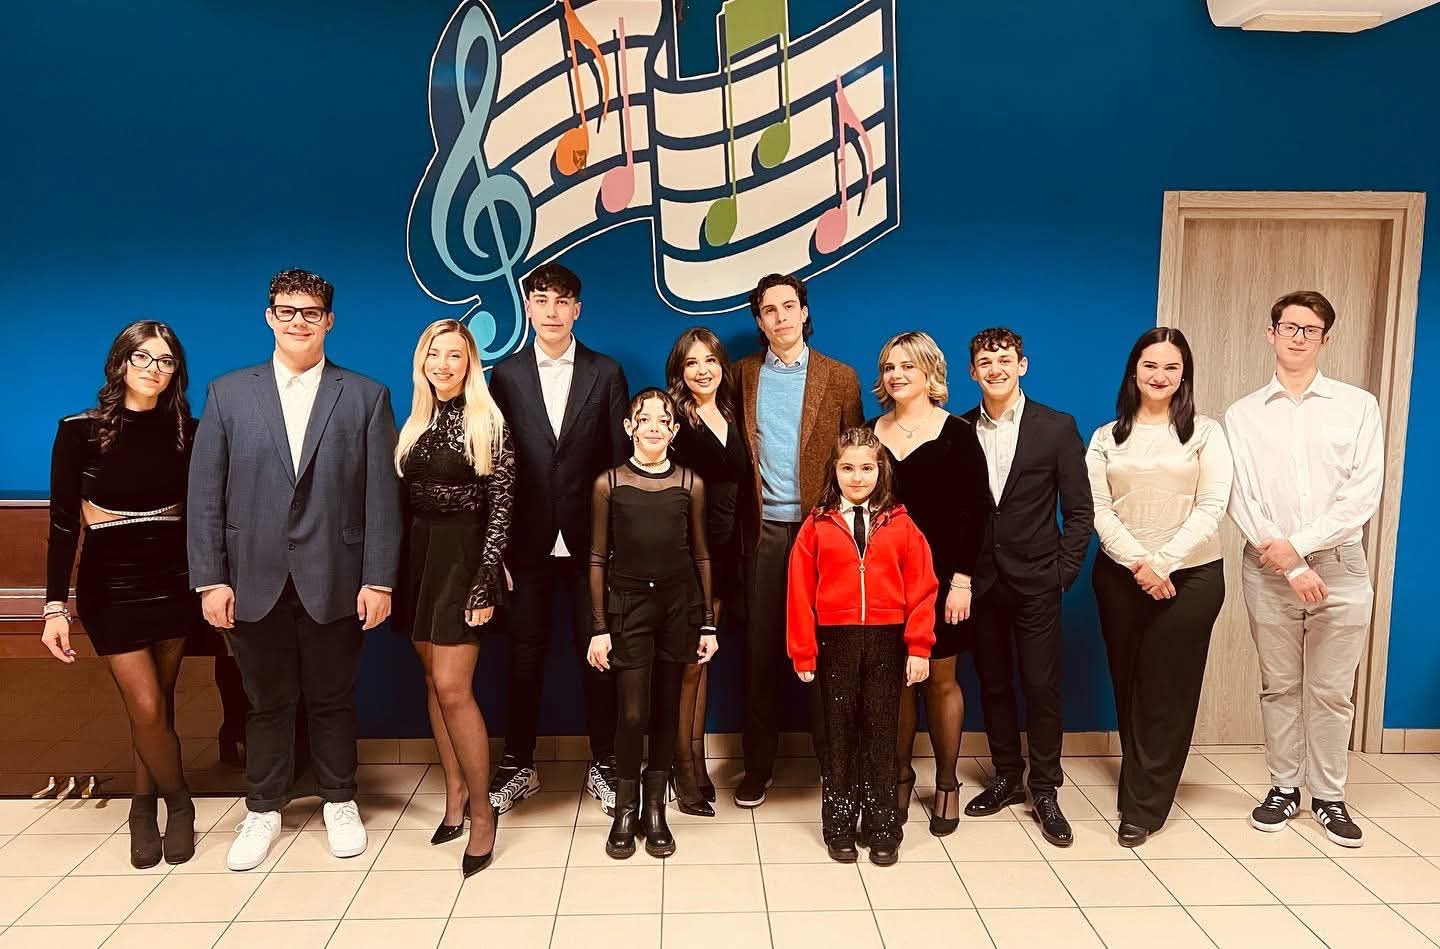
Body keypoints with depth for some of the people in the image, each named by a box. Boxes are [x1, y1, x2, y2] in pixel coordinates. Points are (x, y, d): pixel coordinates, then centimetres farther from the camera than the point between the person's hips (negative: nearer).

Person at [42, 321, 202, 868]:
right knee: (147, 709, -4)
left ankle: (144, 808, 28)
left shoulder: (187, 433, -2)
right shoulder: (80, 432, -6)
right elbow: (63, 524, -5)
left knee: (156, 705, 10)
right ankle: (177, 802, 19)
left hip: (173, 581, 2)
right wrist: (55, 606, -9)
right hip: (110, 586, -2)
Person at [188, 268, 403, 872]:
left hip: (334, 582, -1)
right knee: (267, 701, 13)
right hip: (255, 582, 1)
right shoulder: (228, 393, 5)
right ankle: (263, 810, 30)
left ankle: (339, 803, 31)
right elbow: (205, 494, 2)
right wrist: (210, 578, -4)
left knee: (332, 699, 12)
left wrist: (379, 579, -7)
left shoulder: (366, 397, 2)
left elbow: (382, 497, -2)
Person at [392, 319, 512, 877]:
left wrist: (485, 583, -16)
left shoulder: (487, 423, -6)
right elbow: (404, 499, 11)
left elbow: (500, 508, -10)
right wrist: (393, 572, 6)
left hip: (462, 556, -6)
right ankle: (454, 795, 20)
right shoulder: (415, 423, 11)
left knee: (452, 688, -9)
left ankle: (481, 810, 4)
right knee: (433, 679, 9)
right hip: (418, 555, 6)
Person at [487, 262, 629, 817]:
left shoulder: (606, 374, 3)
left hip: (590, 540, 0)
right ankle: (518, 766, 23)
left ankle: (602, 765, 20)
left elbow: (620, 459, 0)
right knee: (524, 657, 9)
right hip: (529, 540, 1)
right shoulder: (506, 375, 5)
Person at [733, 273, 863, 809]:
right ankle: (758, 767, 16)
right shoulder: (744, 375, 8)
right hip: (763, 530, 1)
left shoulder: (840, 378, 4)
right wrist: (738, 519, -2)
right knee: (761, 650, 6)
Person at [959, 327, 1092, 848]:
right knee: (993, 684, 11)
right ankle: (1005, 777, 26)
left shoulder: (1057, 427, -2)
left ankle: (1045, 790, 15)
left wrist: (1063, 571, -7)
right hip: (980, 580, 2)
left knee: (1041, 686, 1)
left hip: (1034, 580, -2)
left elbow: (1079, 509, -1)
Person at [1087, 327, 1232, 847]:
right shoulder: (1106, 438, 8)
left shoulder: (1205, 433, 3)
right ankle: (1140, 785, 24)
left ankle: (1144, 806, 8)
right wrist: (1138, 563, -14)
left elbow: (1211, 507, -6)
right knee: (1127, 685, 9)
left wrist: (1164, 563, -16)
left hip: (1191, 575, -2)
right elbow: (1098, 509, -1)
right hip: (1120, 576, 2)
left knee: (1167, 691, 1)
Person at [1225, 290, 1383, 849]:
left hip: (1339, 566, 0)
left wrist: (1299, 544, -14)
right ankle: (1283, 788, 23)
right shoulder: (1243, 415, 4)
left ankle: (1329, 796, 20)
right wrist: (1291, 567, -12)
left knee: (1332, 692, 7)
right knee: (1279, 687, 10)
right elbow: (1241, 500, -3)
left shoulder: (1358, 406, 3)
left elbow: (1364, 493, -6)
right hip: (1268, 570, 1)